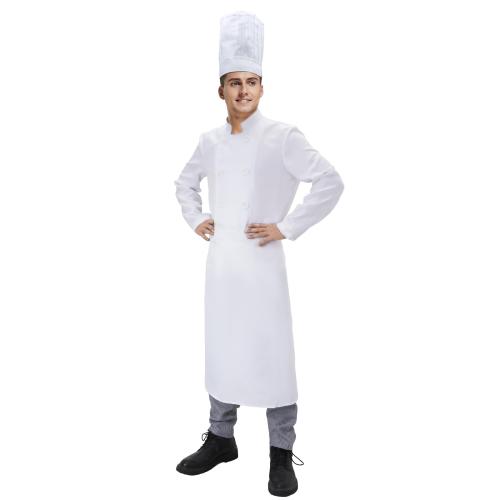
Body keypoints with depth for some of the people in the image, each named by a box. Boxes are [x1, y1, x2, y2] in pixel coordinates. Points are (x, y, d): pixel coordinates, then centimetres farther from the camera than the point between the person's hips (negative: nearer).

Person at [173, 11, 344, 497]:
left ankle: (282, 453, 17)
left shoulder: (282, 137, -9)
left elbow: (330, 182, -14)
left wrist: (287, 227, -14)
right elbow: (185, 182, 24)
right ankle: (220, 438, 32)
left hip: (261, 260, -5)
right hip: (219, 259, 6)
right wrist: (195, 221, 10)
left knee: (271, 353, 0)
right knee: (220, 349, 14)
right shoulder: (210, 141, 7)